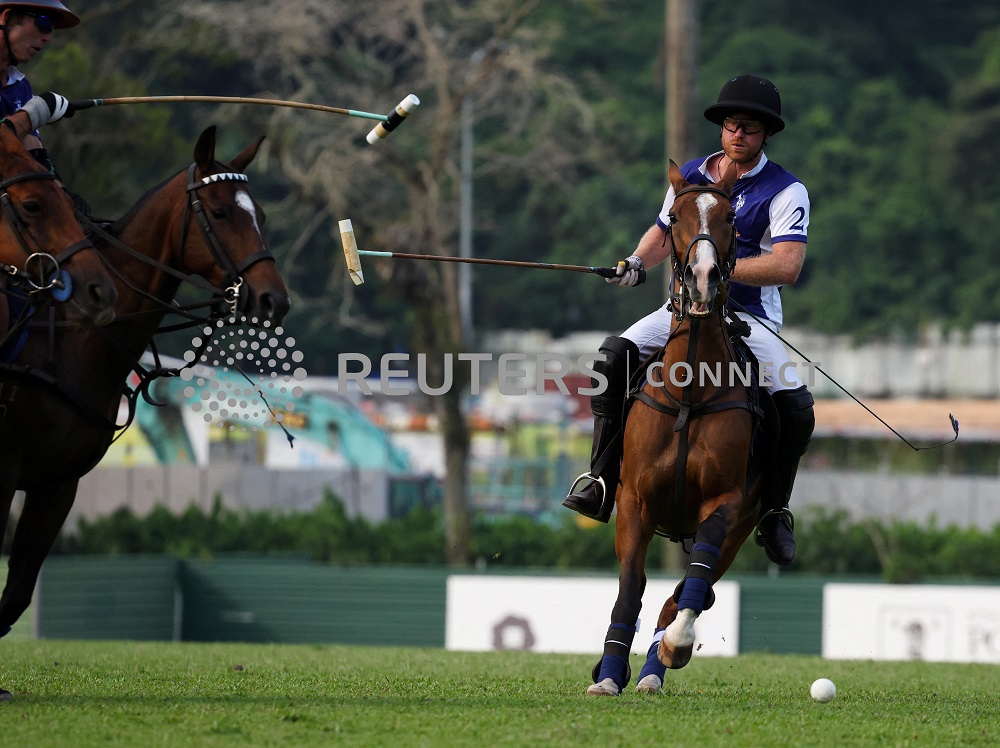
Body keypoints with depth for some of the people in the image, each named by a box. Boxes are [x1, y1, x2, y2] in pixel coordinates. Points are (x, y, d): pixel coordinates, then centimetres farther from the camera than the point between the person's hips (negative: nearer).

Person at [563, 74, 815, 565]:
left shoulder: (785, 192, -6)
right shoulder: (691, 176, 9)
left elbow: (787, 267, -19)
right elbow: (664, 232, 24)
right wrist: (638, 261, 1)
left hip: (751, 317, -3)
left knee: (796, 409, -23)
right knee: (615, 355, -23)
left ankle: (773, 512, 2)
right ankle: (601, 484, -22)